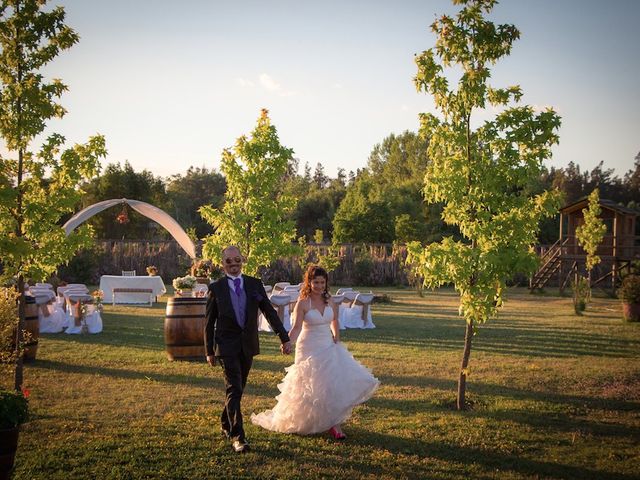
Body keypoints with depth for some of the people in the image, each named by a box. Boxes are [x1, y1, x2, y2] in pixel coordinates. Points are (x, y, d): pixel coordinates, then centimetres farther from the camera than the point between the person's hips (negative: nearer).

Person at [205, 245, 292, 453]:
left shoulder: (255, 284, 3)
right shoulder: (216, 288, -3)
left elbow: (269, 312, 3)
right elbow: (209, 322, 2)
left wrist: (284, 338, -2)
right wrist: (209, 351, 2)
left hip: (248, 345, 4)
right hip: (227, 346, -3)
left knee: (238, 388, 15)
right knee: (234, 389, -11)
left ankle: (226, 424, 35)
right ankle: (237, 436, -8)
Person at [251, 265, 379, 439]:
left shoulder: (330, 302, 2)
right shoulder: (302, 304, -12)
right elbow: (296, 327, -21)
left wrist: (336, 342, 12)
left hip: (328, 348, 4)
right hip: (309, 350, -4)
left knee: (334, 384, -8)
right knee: (310, 390, 1)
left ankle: (333, 424, -1)